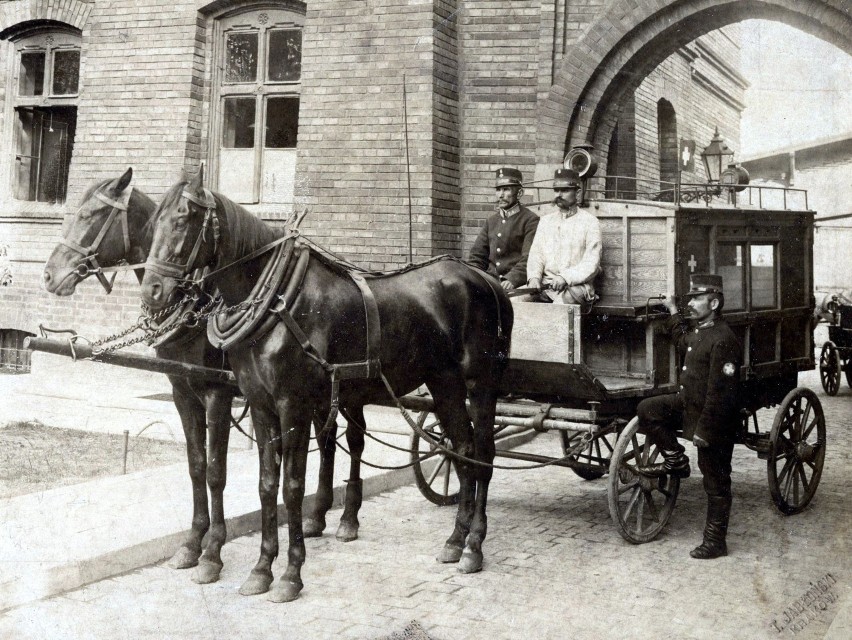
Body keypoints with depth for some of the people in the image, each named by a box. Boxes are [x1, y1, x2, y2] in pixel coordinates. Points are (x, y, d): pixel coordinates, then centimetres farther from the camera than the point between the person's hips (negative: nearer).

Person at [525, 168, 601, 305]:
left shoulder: (589, 222, 3)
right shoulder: (546, 220, 18)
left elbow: (592, 264, -6)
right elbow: (536, 254, 12)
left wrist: (565, 277, -20)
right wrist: (534, 277, -9)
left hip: (577, 284, -4)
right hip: (546, 283, 4)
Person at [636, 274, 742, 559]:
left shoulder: (723, 341, -25)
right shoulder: (698, 330, 6)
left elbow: (721, 393, -26)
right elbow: (683, 343, 33)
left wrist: (704, 430, -24)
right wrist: (674, 312, 30)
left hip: (713, 421, -9)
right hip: (688, 404, 9)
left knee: (716, 482, 2)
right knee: (648, 409, -2)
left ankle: (715, 541, 12)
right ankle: (675, 461, 10)